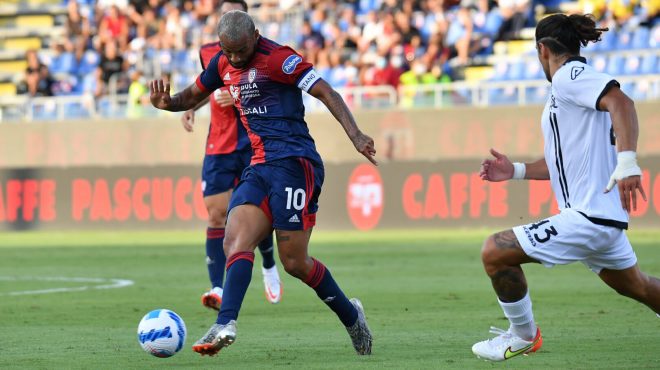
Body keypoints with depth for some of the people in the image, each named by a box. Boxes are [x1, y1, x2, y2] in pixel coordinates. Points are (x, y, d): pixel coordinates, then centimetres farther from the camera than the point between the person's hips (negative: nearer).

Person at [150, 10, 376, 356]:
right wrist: (167, 103, 4)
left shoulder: (276, 58, -9)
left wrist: (355, 135, -25)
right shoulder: (223, 63, 14)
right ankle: (225, 325, -25)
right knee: (234, 243, -13)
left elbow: (326, 93, -13)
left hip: (293, 162, -8)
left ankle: (351, 317, 14)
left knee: (294, 262, -6)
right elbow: (193, 96, 27)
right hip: (258, 168, 8)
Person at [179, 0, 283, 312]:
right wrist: (192, 107, 11)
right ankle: (218, 289, -16)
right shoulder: (208, 52, 8)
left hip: (254, 145, -3)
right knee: (216, 215, -10)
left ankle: (269, 267, 30)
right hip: (218, 148, 3)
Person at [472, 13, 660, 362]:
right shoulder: (573, 82, 18)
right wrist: (516, 171, 20)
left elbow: (621, 102, -29)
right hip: (606, 216, 11)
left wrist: (627, 162, -38)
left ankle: (523, 334, 8)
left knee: (495, 251, -9)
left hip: (587, 216, -11)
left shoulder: (568, 75, -11)